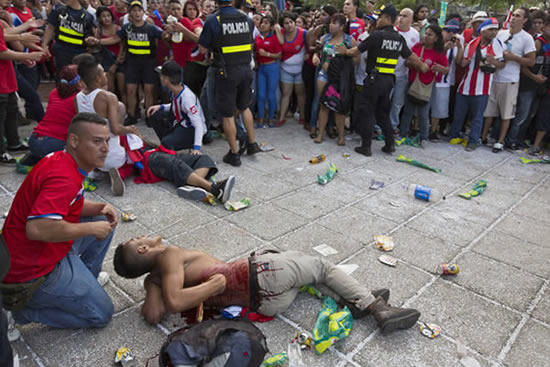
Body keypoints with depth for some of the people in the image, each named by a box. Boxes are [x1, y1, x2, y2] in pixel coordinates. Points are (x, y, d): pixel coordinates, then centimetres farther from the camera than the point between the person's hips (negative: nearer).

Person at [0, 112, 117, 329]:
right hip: (32, 271, -10)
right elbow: (37, 228, -39)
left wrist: (100, 207, -2)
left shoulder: (62, 161, 5)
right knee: (101, 314, -3)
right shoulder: (63, 177, -29)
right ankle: (21, 310, 1)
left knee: (103, 222, 15)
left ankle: (85, 278, 25)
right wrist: (91, 228, -26)